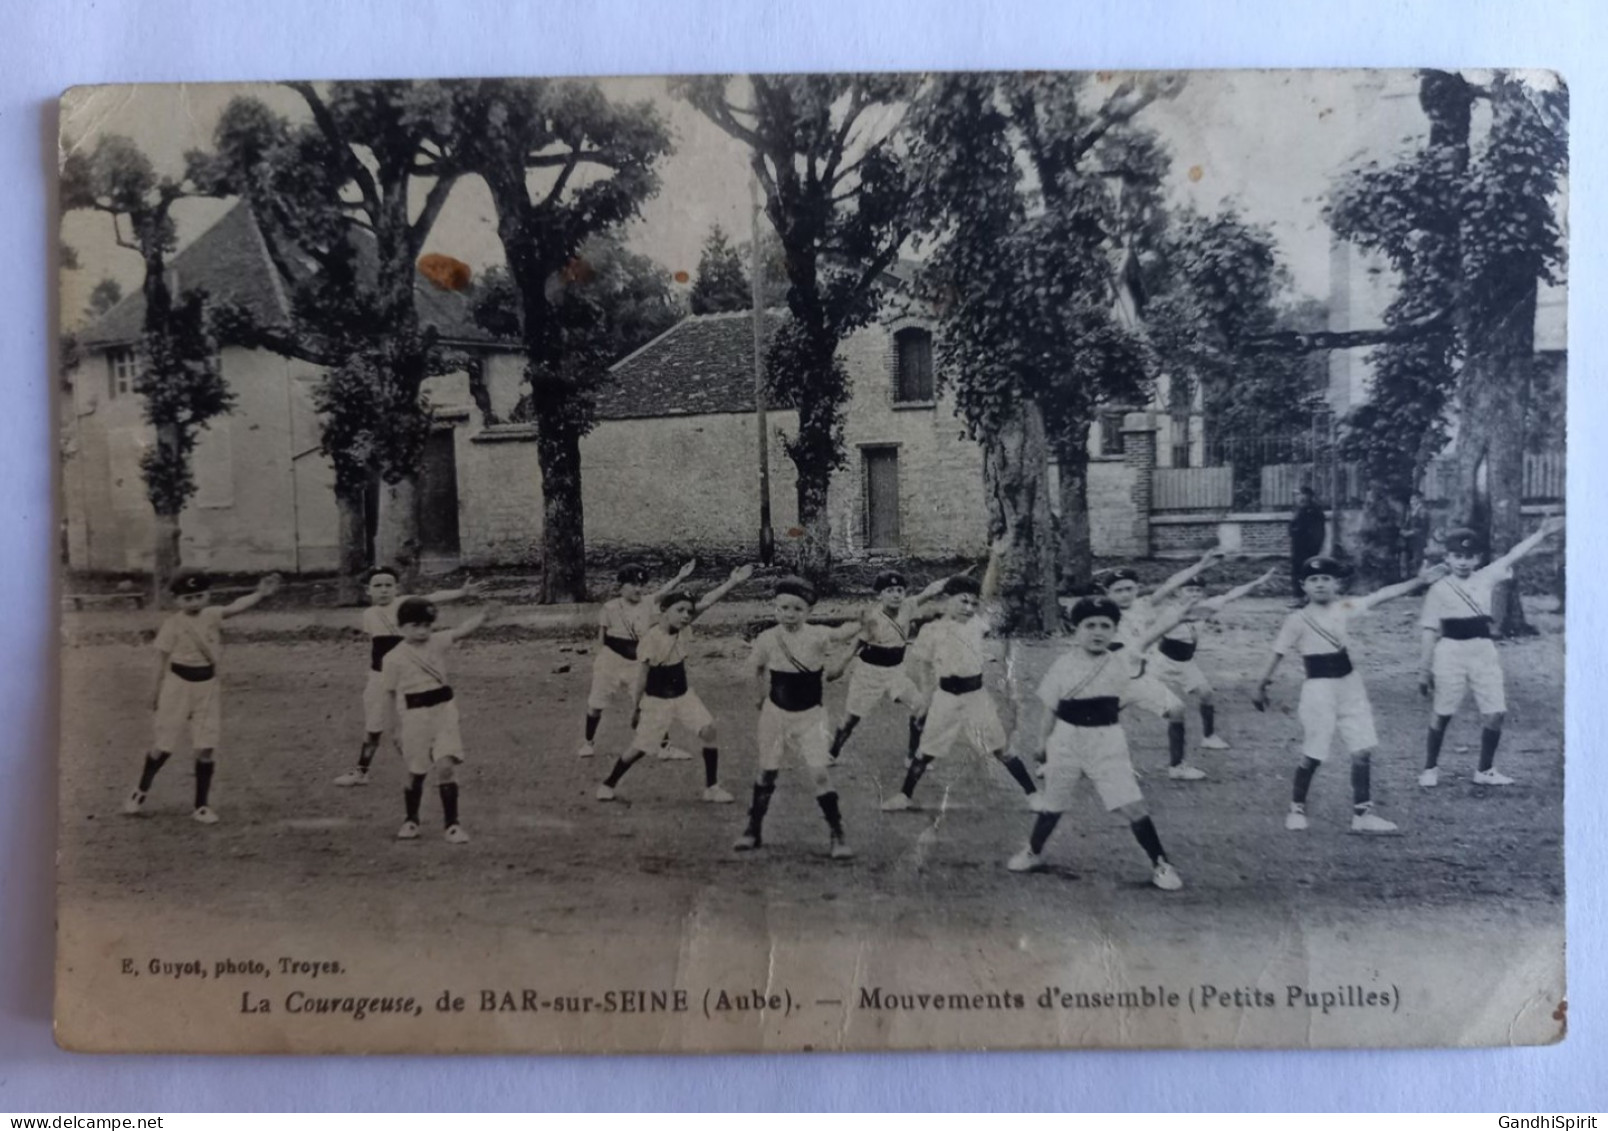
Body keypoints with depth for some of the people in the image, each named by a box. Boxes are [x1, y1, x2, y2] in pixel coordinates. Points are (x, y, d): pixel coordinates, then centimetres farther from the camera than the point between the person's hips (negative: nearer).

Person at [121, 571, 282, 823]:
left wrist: (260, 594, -33)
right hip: (178, 685, -2)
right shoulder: (172, 625, -8)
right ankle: (142, 790, 30)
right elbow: (162, 663, -3)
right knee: (164, 745, 6)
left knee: (206, 748, 2)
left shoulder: (213, 615, 0)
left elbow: (237, 606, -16)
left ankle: (201, 805, 12)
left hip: (208, 686, 2)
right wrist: (156, 696, 1)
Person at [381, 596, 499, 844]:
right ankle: (410, 821, 32)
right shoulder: (394, 658, -5)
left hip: (444, 710, 2)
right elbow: (392, 692, 1)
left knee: (446, 765, -10)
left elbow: (460, 631, -17)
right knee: (416, 772, 10)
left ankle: (451, 823, 0)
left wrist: (481, 617, -33)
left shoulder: (437, 642, 0)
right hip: (414, 715, -1)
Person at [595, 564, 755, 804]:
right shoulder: (650, 641, -23)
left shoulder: (683, 629, -8)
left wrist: (732, 582, -26)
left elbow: (706, 603, -16)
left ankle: (712, 788, 0)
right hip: (656, 701, -5)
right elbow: (641, 678, -15)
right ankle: (608, 784, 28)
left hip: (683, 695, 5)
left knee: (709, 730, -11)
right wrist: (636, 709, -7)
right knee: (639, 748, 4)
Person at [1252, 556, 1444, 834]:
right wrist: (1262, 686, -3)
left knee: (1364, 750, 2)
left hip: (1350, 684, 5)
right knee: (1312, 756, -1)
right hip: (1319, 688, -5)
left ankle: (1362, 814, 10)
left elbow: (1383, 594, 0)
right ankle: (1297, 808, 20)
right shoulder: (1297, 620, -8)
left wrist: (1420, 580, -4)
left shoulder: (1344, 607, 3)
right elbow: (1277, 654, -4)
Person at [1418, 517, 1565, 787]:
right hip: (1451, 652, -4)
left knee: (1495, 712, 0)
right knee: (1442, 714, 2)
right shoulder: (1439, 589, -1)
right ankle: (1430, 768, 17)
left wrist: (1542, 533, -2)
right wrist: (1425, 670, -2)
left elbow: (1512, 556, 6)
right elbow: (1430, 632, -1)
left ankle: (1485, 771, 15)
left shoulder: (1485, 578, 9)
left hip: (1484, 651, 4)